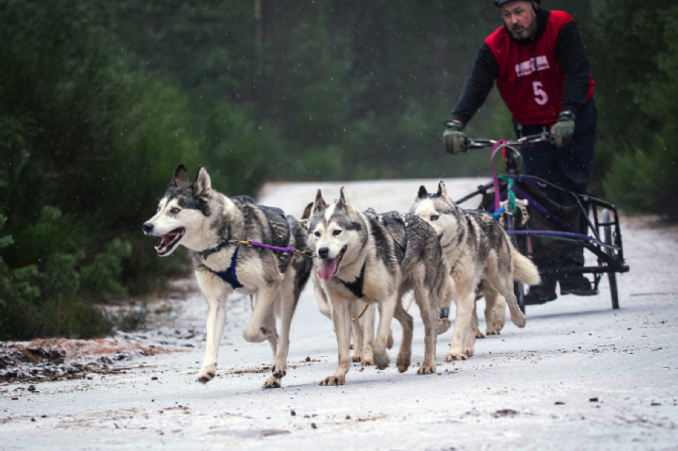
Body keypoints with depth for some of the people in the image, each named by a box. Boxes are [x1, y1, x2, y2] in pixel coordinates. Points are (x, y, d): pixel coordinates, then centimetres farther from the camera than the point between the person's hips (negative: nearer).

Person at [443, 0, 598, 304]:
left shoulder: (560, 28, -19)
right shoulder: (494, 48, -12)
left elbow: (577, 73, -27)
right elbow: (476, 85, -22)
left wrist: (567, 117, -40)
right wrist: (456, 124, -38)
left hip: (574, 122, -2)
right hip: (531, 128, 2)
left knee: (572, 189, -10)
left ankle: (572, 270, -5)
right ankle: (545, 278, -7)